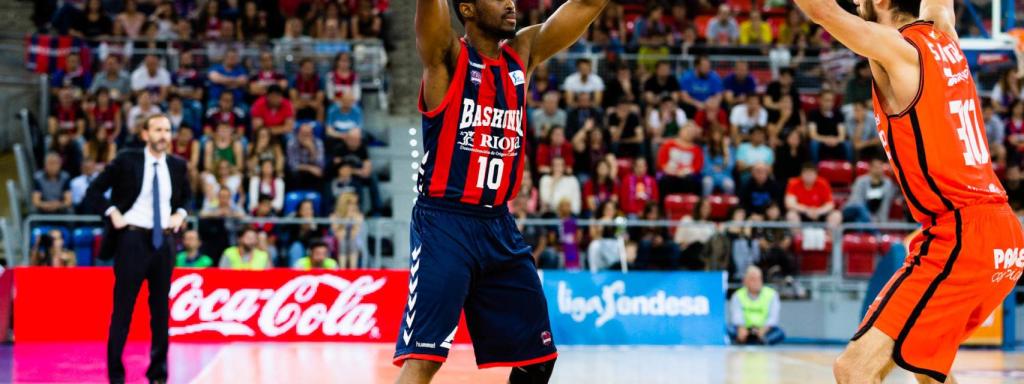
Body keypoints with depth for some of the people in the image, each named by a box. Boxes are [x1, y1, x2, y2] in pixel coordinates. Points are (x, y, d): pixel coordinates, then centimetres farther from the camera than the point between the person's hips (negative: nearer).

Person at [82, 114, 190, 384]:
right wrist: (112, 213, -10)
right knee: (123, 308, -1)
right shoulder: (127, 160, -4)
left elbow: (187, 197, 23)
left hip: (164, 241, 4)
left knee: (160, 307, 7)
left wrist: (180, 214, 4)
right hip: (132, 239, -4)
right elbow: (94, 191, 0)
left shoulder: (177, 166, 6)